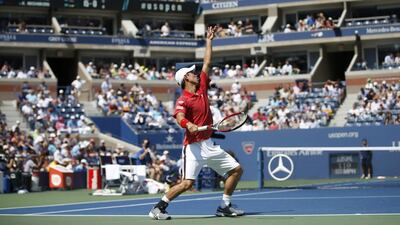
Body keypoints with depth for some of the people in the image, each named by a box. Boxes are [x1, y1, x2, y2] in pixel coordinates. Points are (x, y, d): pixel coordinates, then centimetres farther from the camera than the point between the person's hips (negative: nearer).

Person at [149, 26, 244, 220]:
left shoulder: (202, 88, 11)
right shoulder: (183, 100, -11)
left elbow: (207, 62, 19)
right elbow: (179, 116, -31)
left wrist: (209, 41, 24)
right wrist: (188, 124, -51)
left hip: (209, 145, 8)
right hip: (194, 146, -8)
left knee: (236, 170, 8)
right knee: (187, 183, -17)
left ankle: (224, 206, 17)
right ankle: (158, 208, -4)